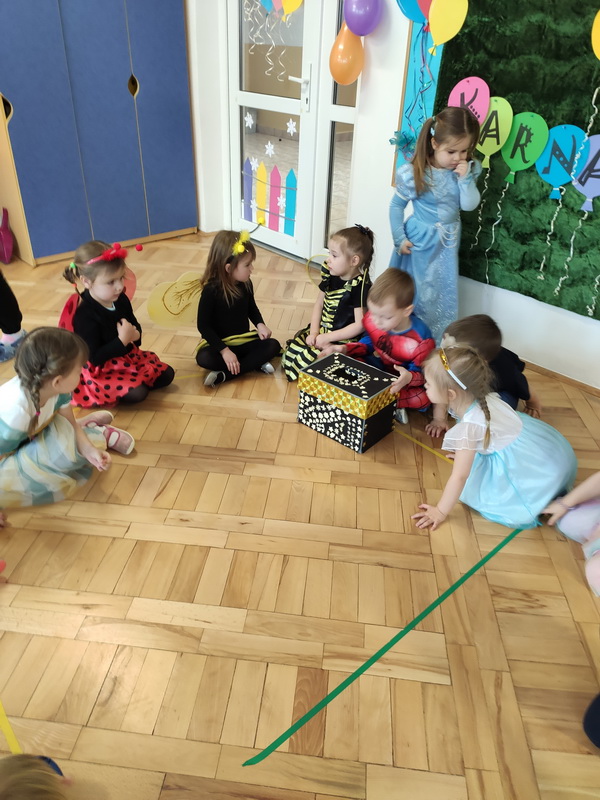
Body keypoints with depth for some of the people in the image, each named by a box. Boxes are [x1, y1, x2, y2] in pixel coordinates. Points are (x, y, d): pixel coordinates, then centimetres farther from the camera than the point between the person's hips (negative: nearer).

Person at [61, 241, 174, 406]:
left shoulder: (121, 299, -5)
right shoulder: (85, 315, -26)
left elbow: (135, 325, 12)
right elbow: (94, 358, -25)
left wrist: (135, 334, -14)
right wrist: (123, 340, -31)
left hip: (128, 356, 8)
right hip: (101, 370, -7)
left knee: (167, 374, 3)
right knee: (137, 393, -25)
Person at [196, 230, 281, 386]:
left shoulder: (246, 284, -5)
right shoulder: (211, 290, -20)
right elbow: (203, 326, -18)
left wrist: (260, 324, -5)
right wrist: (224, 351, -26)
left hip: (244, 340, 5)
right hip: (219, 343, -5)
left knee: (273, 345, -18)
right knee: (203, 358, -33)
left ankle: (224, 375, -25)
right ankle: (256, 362, -25)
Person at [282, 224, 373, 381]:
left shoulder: (361, 287, -20)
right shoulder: (331, 277, 1)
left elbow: (360, 325, -20)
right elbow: (319, 304, 10)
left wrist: (328, 338, -19)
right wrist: (314, 332, -5)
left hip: (343, 340, -8)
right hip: (322, 331, 8)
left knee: (309, 359, -21)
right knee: (292, 348, -3)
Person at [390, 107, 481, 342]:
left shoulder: (469, 170, -8)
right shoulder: (413, 173, -19)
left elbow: (469, 205, -12)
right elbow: (396, 206, -9)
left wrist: (465, 178, -24)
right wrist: (399, 239, -9)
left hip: (447, 243, 4)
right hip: (418, 239, -3)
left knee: (442, 294, 13)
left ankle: (435, 341, 30)